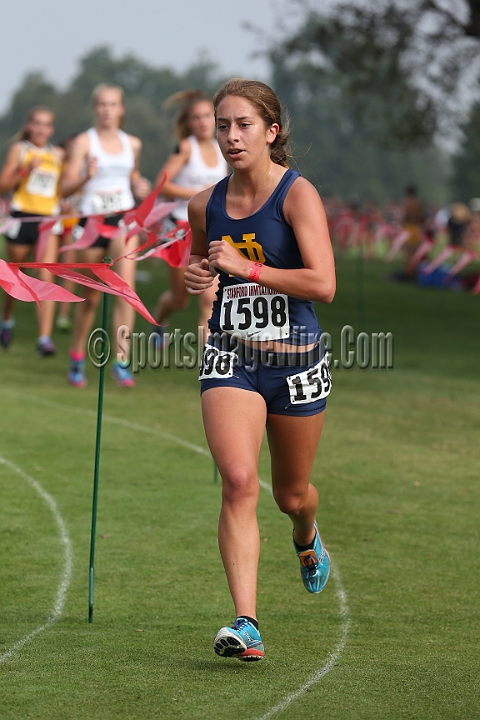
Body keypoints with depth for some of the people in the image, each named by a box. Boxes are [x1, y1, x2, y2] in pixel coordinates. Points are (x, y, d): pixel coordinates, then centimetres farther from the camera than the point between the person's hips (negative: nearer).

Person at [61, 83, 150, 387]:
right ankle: (77, 358, 25)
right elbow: (67, 187, -7)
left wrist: (140, 187, 4)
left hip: (124, 218, 2)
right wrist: (86, 176, -27)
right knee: (91, 296, 6)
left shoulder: (132, 144, 9)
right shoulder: (84, 141, -2)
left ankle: (122, 360, -13)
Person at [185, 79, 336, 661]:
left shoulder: (297, 194, -12)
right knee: (238, 482, -19)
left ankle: (306, 539, 55)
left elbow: (323, 285, -22)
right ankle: (246, 624, -22)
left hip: (295, 360, -2)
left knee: (291, 494, 16)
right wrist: (196, 275, 1)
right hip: (230, 357, 2)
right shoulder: (206, 205, 3)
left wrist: (247, 268, -24)